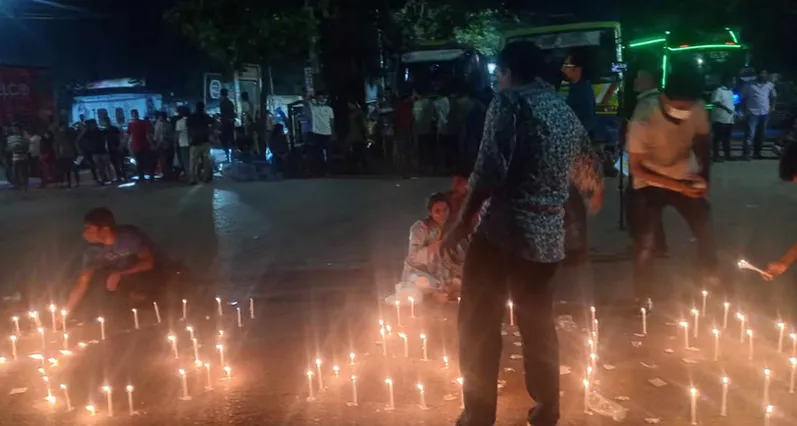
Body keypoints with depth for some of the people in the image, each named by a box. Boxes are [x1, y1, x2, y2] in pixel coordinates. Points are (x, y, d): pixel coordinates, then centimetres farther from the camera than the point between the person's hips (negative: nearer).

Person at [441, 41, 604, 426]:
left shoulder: (510, 101, -4)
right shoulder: (566, 113, 17)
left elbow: (491, 169, -17)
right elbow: (589, 169, 32)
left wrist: (462, 222, -11)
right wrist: (597, 193, 54)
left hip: (503, 228, -7)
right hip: (547, 235, 7)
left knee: (478, 328, 5)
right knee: (539, 326, 19)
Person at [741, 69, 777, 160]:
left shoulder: (770, 85, 9)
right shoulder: (750, 85, -3)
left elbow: (773, 96, 23)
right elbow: (743, 98, 2)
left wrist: (772, 106, 8)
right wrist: (744, 110, -4)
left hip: (765, 113, 5)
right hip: (752, 113, -5)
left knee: (761, 134, 9)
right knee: (750, 134, -12)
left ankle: (757, 152, 19)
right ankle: (746, 153, -14)